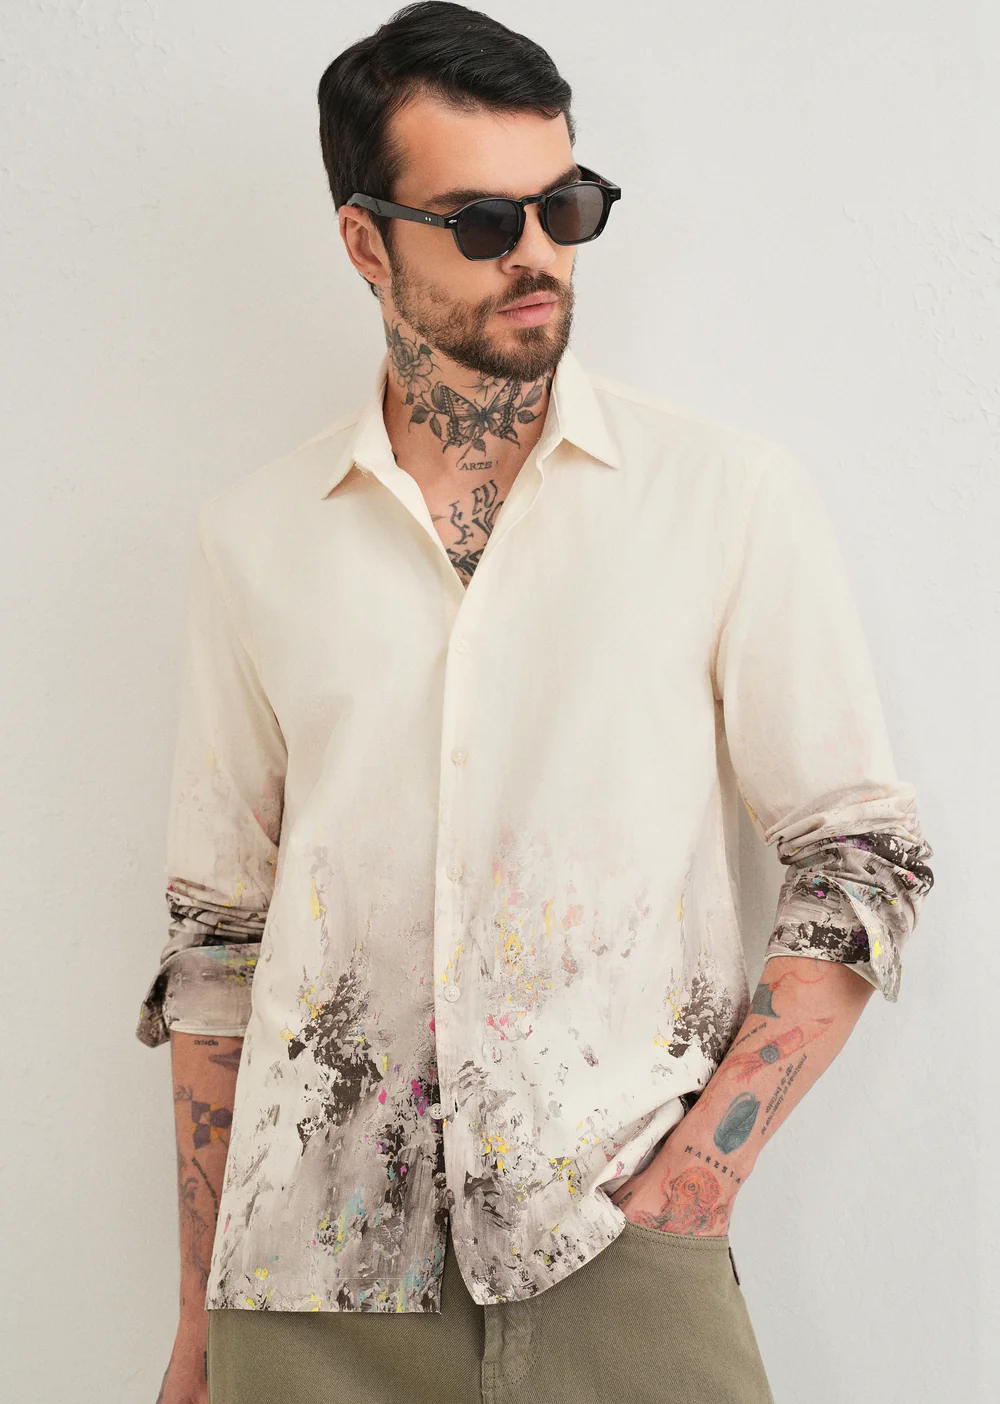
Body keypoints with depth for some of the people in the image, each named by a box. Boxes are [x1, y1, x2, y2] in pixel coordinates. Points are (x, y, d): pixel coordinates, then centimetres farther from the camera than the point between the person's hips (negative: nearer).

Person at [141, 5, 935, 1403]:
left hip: (611, 1260, -1)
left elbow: (863, 855, 1)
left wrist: (696, 1178, -9)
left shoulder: (736, 496, -1)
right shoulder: (256, 535, 5)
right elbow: (217, 933, 9)